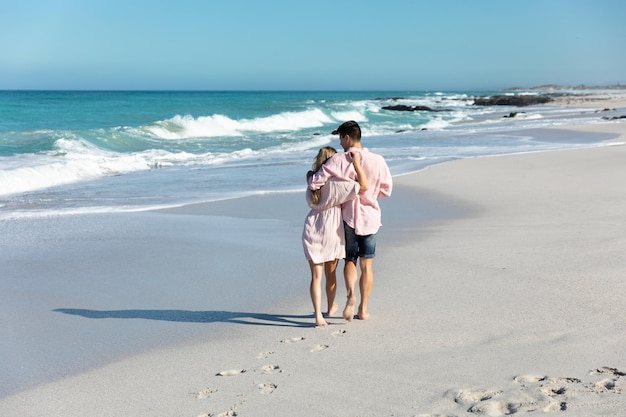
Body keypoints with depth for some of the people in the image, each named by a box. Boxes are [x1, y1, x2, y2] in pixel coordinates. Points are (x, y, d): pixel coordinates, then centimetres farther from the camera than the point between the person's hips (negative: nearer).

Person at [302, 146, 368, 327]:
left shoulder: (312, 179, 2)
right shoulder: (336, 182, -15)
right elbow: (363, 186, -19)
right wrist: (357, 165, -13)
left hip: (312, 230, 3)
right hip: (332, 231, -3)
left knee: (316, 276, 2)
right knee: (331, 274, 17)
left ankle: (318, 315, -7)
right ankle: (330, 308, 36)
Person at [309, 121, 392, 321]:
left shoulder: (338, 162, -15)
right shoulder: (378, 161, -8)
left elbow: (314, 183, -19)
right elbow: (386, 190, 1)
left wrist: (311, 178, 5)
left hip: (349, 217, -1)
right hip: (371, 218, 2)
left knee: (350, 261, 15)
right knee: (366, 265, 12)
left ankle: (351, 293, -13)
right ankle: (363, 309, 16)